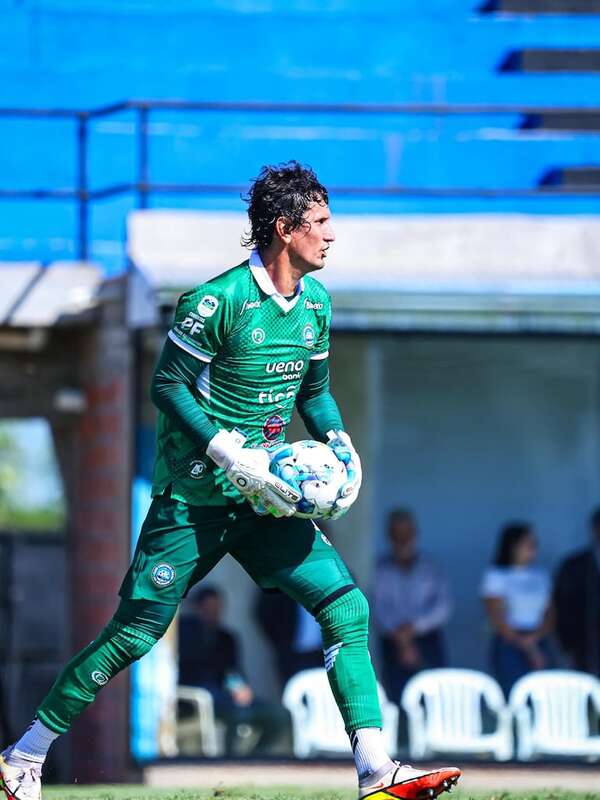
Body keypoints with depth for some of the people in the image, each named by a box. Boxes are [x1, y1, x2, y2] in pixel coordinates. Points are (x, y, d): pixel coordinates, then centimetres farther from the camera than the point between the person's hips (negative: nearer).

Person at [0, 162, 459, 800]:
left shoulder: (316, 301, 7)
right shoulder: (220, 299, -16)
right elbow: (168, 385, -14)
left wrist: (339, 444, 1)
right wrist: (232, 456, -21)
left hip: (265, 497, 7)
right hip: (194, 498, -7)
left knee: (347, 609, -6)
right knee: (134, 633, -4)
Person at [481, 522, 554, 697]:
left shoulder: (541, 575, 13)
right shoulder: (496, 576, -1)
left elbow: (551, 615, 9)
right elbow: (498, 620, -6)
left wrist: (536, 637, -10)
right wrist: (527, 649, -10)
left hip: (539, 642, 4)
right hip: (509, 647, -4)